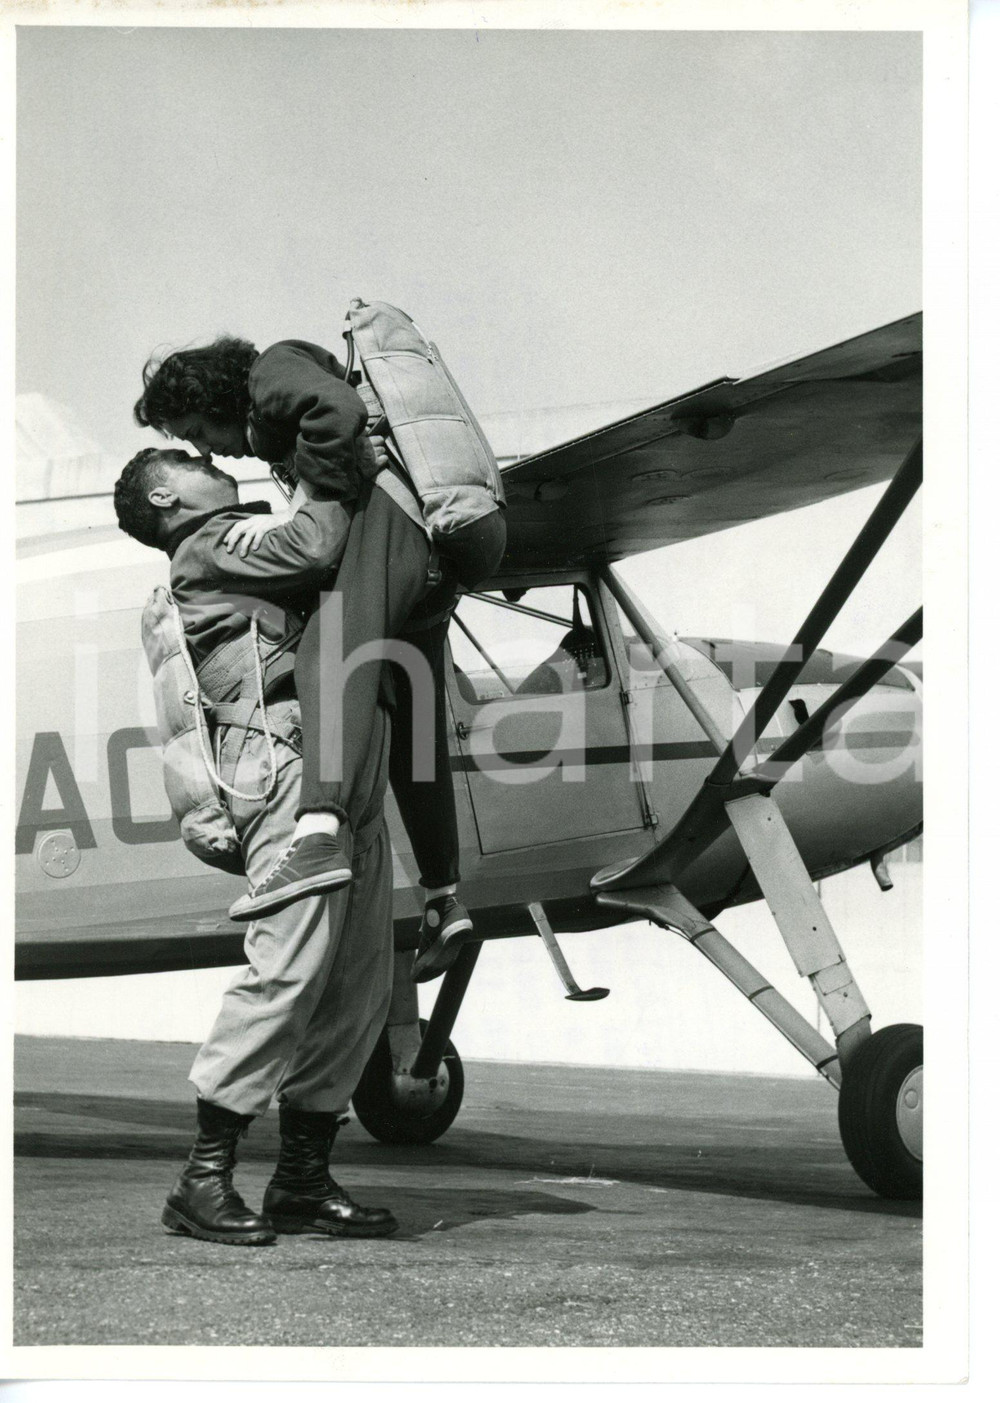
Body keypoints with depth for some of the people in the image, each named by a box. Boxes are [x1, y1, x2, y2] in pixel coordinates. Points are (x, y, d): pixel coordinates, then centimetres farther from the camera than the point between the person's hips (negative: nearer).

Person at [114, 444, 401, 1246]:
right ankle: (205, 1177, -12)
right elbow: (315, 550, -10)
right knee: (288, 965, -16)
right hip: (288, 751, -9)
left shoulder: (246, 542, 33)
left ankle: (303, 1178, 6)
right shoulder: (208, 547, 5)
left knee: (360, 979, 4)